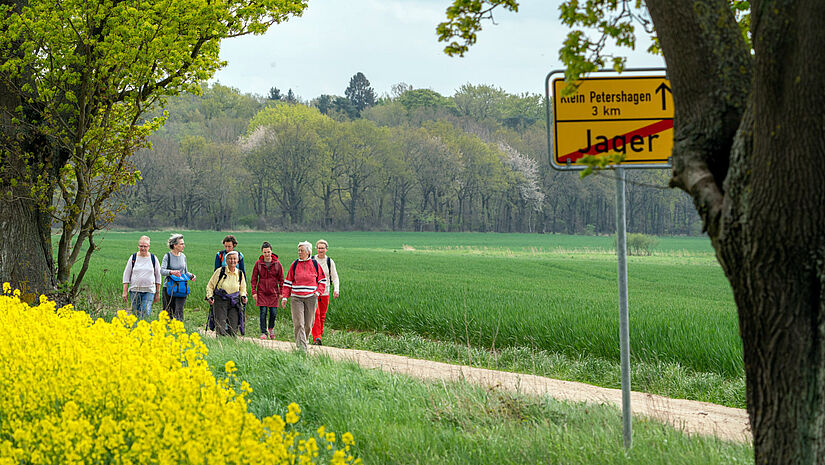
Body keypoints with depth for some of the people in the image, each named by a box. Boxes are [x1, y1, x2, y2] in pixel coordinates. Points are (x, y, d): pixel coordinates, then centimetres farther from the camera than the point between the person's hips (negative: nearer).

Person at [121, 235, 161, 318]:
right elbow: (126, 275, 6)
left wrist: (158, 293, 10)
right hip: (135, 290, 1)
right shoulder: (133, 258, 4)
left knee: (146, 313, -14)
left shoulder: (153, 258, 5)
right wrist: (124, 292, 1)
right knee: (136, 313, 2)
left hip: (149, 290, -1)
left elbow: (158, 276, 12)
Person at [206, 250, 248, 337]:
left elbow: (242, 288, 21)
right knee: (220, 327, -10)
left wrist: (243, 296, 1)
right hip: (220, 301, -3)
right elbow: (210, 286, 5)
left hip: (234, 303, 3)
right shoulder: (220, 271, -4)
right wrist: (210, 297, -9)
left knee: (233, 329, -1)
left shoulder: (240, 274, 6)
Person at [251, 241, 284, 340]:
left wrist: (281, 292, 1)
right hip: (262, 292, 0)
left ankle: (271, 328, 27)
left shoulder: (277, 263, 0)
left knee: (273, 312, 1)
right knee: (263, 312, -5)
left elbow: (281, 279, 4)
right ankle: (263, 332, 2)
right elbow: (254, 279, 3)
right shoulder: (258, 263, 0)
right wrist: (254, 292, -3)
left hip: (273, 292, 0)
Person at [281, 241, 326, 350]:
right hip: (296, 298, 0)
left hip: (311, 298, 1)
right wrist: (285, 297, 3)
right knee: (298, 323, -11)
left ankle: (304, 340, 28)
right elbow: (288, 282, 9)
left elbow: (322, 280, 13)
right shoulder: (294, 265, 4)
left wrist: (318, 292, -1)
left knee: (308, 324, 5)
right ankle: (301, 346, -14)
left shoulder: (315, 264, 4)